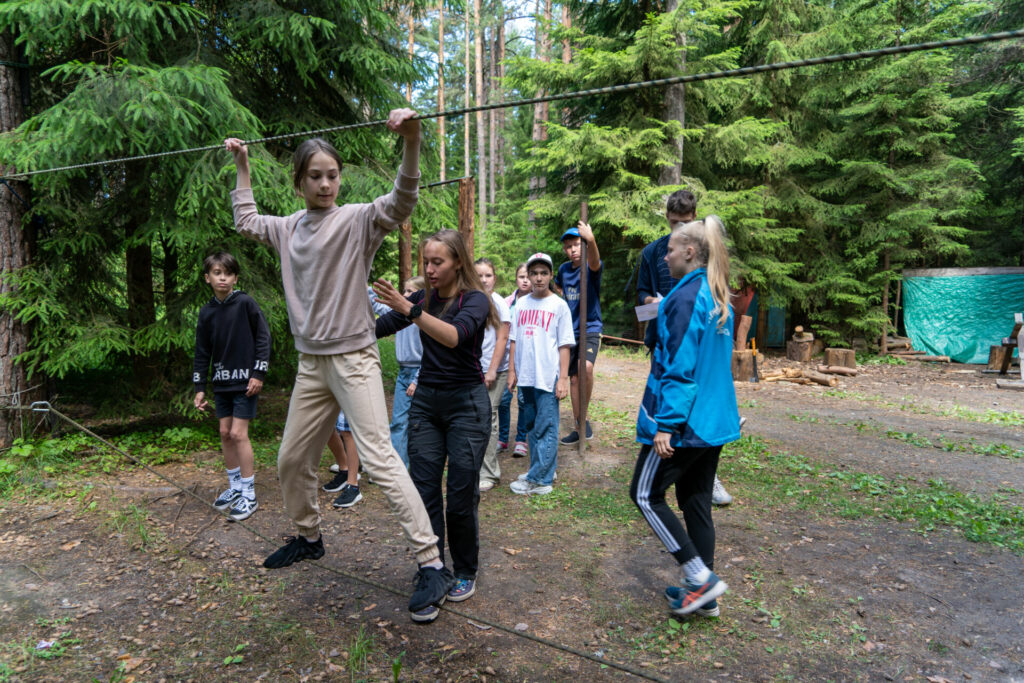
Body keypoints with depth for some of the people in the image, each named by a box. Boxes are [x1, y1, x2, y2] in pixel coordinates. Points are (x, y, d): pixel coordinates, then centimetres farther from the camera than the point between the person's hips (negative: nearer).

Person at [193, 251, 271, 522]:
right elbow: (202, 352, 11)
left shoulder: (246, 303, -9)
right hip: (222, 382, 6)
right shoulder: (207, 312, 6)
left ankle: (249, 494, 3)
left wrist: (258, 373, -11)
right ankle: (235, 487, 25)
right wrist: (199, 388, 8)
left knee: (238, 433, -7)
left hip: (245, 381, -6)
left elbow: (263, 337, -7)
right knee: (225, 433, 10)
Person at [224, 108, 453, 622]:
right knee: (292, 461, 17)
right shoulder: (289, 228, 11)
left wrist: (411, 142, -37)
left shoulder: (356, 220, -6)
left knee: (380, 459, -14)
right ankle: (308, 537, 42)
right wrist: (242, 167, 29)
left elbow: (401, 202, -23)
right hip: (311, 364, 7)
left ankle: (431, 565, -7)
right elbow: (246, 222, 30)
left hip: (353, 359, -7)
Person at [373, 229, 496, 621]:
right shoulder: (422, 299, 8)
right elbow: (377, 328, 0)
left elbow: (454, 336, -29)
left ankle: (465, 573, 25)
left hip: (466, 404, -4)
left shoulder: (475, 299, -9)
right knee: (424, 494, 1)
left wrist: (408, 309, -39)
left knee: (461, 497, 2)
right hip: (425, 402, 5)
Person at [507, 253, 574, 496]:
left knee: (546, 428, -3)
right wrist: (512, 371, 10)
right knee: (533, 426, 14)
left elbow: (564, 345, -4)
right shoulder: (521, 304, 11)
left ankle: (539, 479, 3)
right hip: (525, 376, 5)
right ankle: (542, 469, 27)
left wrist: (563, 378, -9)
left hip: (548, 377, -5)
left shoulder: (559, 305, -1)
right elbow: (514, 340, 14)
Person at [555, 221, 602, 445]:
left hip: (590, 328, -6)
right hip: (570, 330, 6)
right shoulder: (563, 269, 6)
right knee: (574, 378, 9)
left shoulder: (591, 267, -11)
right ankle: (579, 427, 21)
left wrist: (591, 241, -56)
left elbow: (595, 262, -38)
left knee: (586, 367, -30)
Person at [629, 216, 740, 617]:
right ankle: (704, 595, 26)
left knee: (646, 494, 5)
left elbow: (679, 367, -21)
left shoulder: (686, 297, -17)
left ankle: (700, 576, 5)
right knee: (696, 501, 16)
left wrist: (666, 424, -20)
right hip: (715, 419, 9)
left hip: (686, 420, -9)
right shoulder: (718, 297, 12)